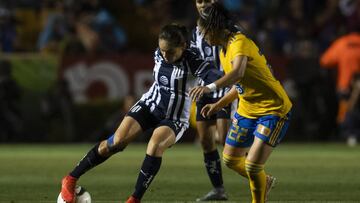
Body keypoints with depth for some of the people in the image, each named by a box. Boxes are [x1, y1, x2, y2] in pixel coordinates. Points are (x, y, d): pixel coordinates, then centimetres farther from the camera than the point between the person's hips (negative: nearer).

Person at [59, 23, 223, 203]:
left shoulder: (192, 62, -22)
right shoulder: (159, 55, -5)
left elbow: (219, 78, -39)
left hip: (174, 119, -4)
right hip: (149, 106, 4)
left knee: (155, 146, -34)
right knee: (117, 141, -16)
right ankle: (71, 179, -6)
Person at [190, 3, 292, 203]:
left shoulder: (240, 42, -21)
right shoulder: (223, 51, 8)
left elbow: (238, 73, -42)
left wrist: (211, 87, -55)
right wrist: (218, 105, 11)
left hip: (273, 109, -10)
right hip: (247, 110, 10)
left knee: (252, 165, -16)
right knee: (230, 159, 16)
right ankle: (264, 182, 41)